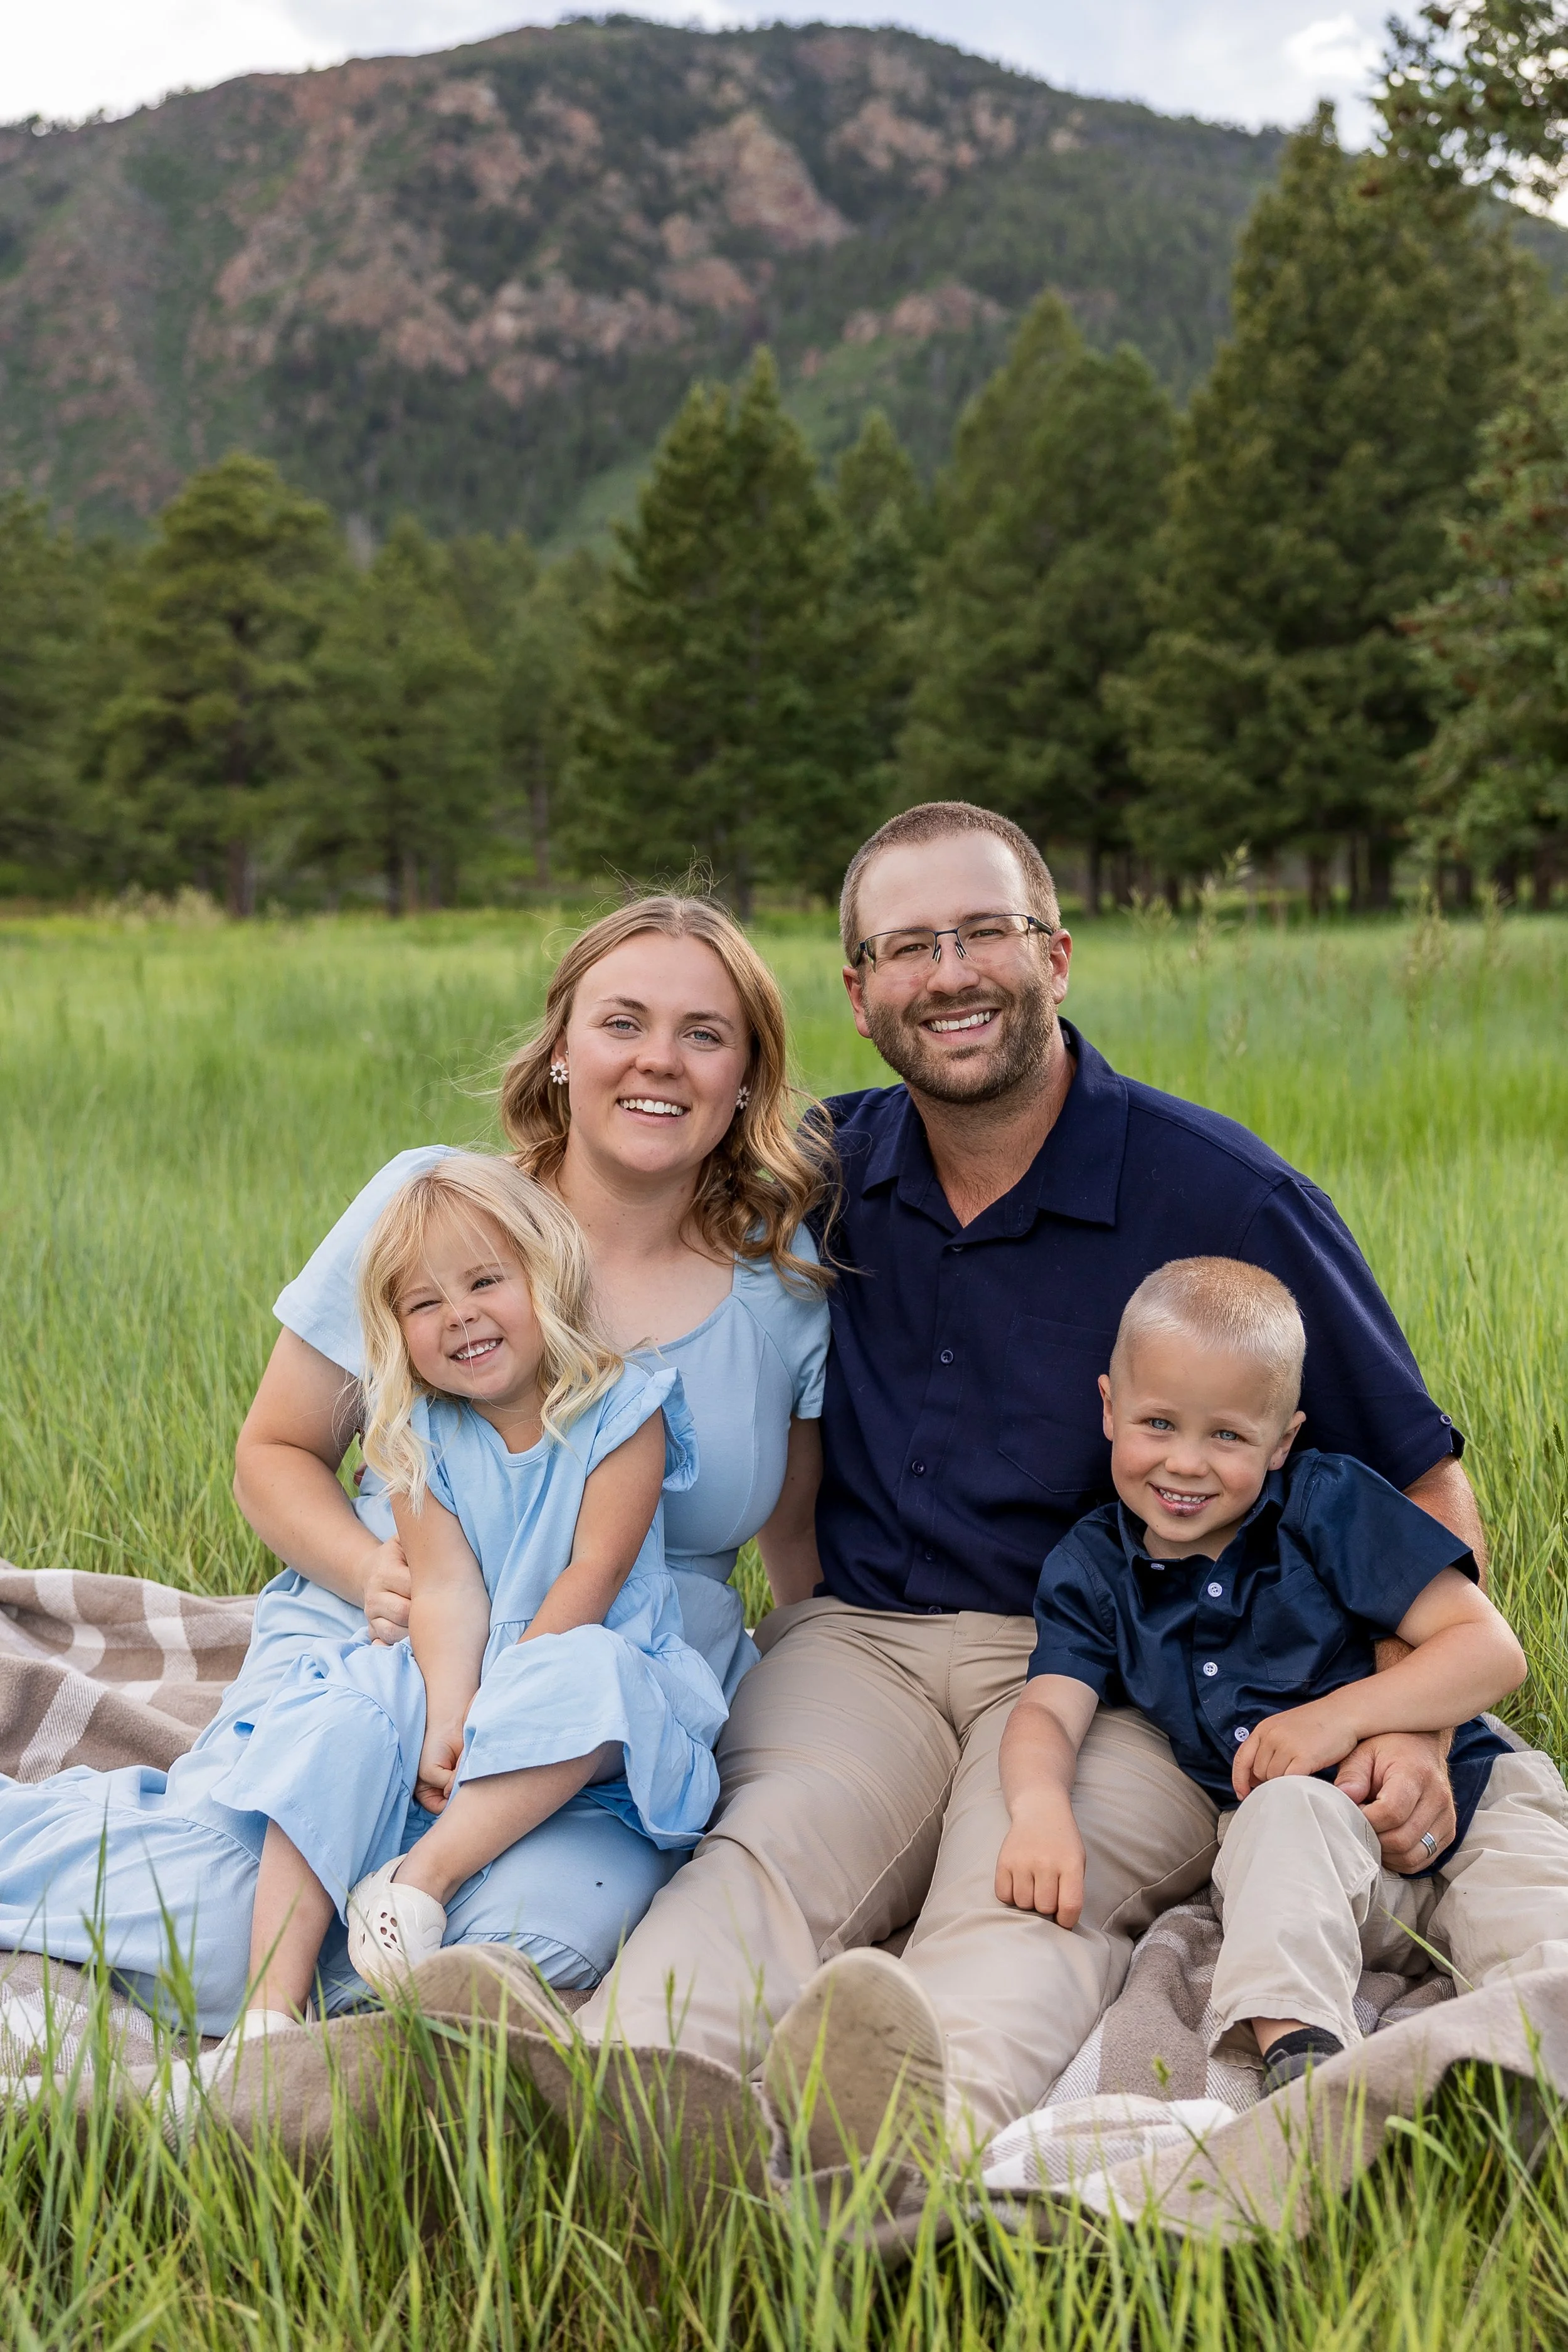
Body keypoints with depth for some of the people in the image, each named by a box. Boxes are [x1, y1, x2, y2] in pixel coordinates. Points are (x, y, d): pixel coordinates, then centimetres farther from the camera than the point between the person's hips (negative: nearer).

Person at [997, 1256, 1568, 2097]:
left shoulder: (1332, 1505, -3)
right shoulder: (1090, 1570, 5)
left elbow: (1492, 1651, -7)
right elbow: (1049, 1711, -9)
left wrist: (1341, 1715, -19)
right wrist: (1040, 1806, -33)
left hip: (1463, 1800, 1)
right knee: (1289, 1810, -34)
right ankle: (1297, 2046, -50)